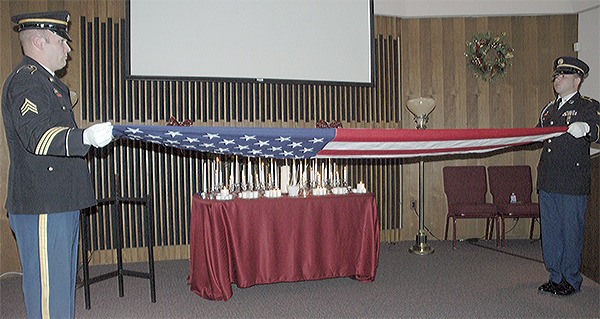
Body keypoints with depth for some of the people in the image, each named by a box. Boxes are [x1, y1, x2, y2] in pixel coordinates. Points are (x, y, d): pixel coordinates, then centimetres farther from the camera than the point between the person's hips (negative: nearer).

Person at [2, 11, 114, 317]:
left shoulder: (47, 81, 19)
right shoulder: (25, 80, -14)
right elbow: (36, 137, -28)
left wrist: (93, 134, 37)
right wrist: (86, 137, -40)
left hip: (60, 204, 11)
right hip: (41, 208, -11)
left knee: (62, 286, 18)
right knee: (48, 290, -4)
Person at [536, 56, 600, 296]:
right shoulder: (549, 109, 19)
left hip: (573, 185, -6)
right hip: (547, 183, 6)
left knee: (571, 232, 2)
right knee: (550, 232, 11)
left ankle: (571, 280, 15)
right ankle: (555, 277, 23)